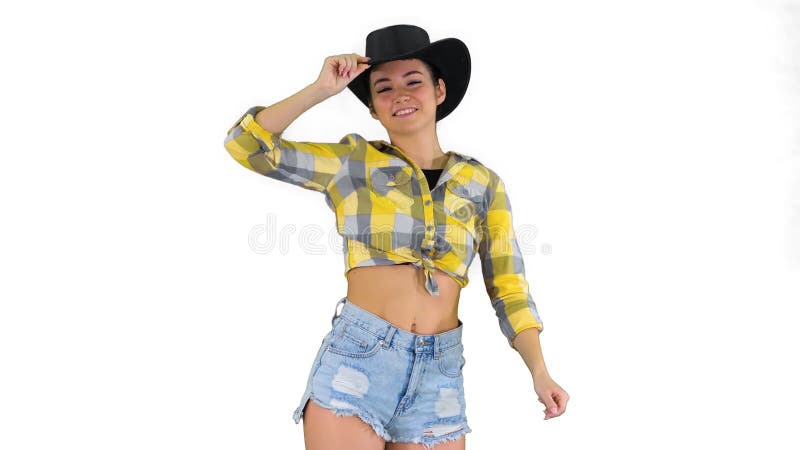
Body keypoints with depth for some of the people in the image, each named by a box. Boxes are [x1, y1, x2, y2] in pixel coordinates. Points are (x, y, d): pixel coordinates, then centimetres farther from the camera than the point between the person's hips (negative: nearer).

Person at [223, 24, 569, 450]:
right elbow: (246, 144, -1)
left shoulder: (483, 184, 9)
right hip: (355, 360, -2)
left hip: (440, 372, 2)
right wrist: (321, 89, -3)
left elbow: (509, 290, 8)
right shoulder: (352, 162, 5)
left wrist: (539, 371, -4)